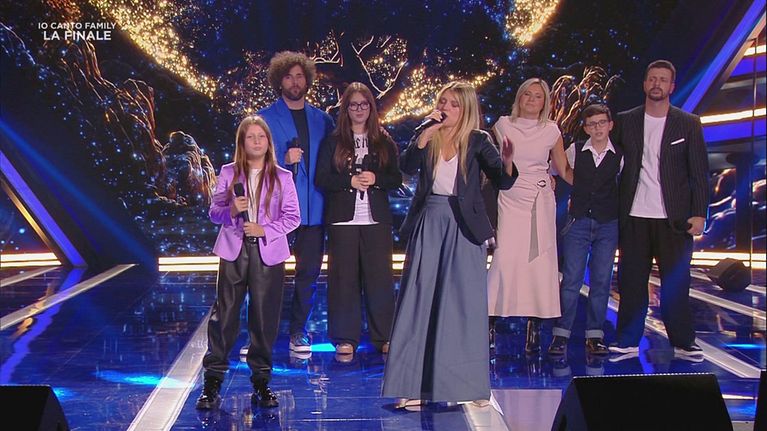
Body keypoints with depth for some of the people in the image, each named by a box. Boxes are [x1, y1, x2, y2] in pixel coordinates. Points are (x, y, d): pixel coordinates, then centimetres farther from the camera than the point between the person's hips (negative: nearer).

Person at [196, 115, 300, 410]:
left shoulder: (282, 177, 4)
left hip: (268, 252, 0)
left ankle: (261, 383, 16)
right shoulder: (228, 173, 5)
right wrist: (231, 211, -16)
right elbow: (214, 212, 5)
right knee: (224, 315, -2)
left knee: (265, 318, 5)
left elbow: (292, 217, 1)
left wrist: (265, 229, -13)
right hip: (234, 251, 0)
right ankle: (212, 383, 5)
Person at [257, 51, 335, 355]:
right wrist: (284, 160, -16)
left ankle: (298, 331, 17)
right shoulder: (265, 118, 4)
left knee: (309, 272, 6)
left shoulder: (322, 119, 13)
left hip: (313, 209, 3)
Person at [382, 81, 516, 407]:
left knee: (464, 303, 1)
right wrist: (428, 132, -17)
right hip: (428, 224, 2)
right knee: (420, 302, 2)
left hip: (464, 227, -2)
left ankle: (467, 384, 11)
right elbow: (407, 166, -10)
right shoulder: (426, 138, 7)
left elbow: (503, 181, -7)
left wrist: (507, 159, -27)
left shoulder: (477, 141, 2)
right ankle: (416, 384, 8)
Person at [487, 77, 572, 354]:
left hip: (541, 202, 1)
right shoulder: (503, 125, 4)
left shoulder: (551, 131, 6)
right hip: (511, 199, -1)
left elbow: (564, 170, 10)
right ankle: (490, 320, -2)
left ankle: (534, 325, 7)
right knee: (505, 259, -11)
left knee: (539, 262, -1)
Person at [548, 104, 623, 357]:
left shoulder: (619, 157, 2)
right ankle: (561, 334, 0)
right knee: (571, 279, -4)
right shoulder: (575, 151, 1)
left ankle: (595, 335, 11)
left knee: (601, 281, 3)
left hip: (608, 224, 1)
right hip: (578, 222, -1)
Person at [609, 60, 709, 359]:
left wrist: (699, 213, -6)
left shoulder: (688, 124, 5)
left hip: (674, 217, -1)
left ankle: (683, 342, 13)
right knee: (631, 281, 5)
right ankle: (628, 341, 13)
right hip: (634, 216, 1)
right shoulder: (625, 121, 8)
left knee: (676, 282, 2)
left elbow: (699, 173, 2)